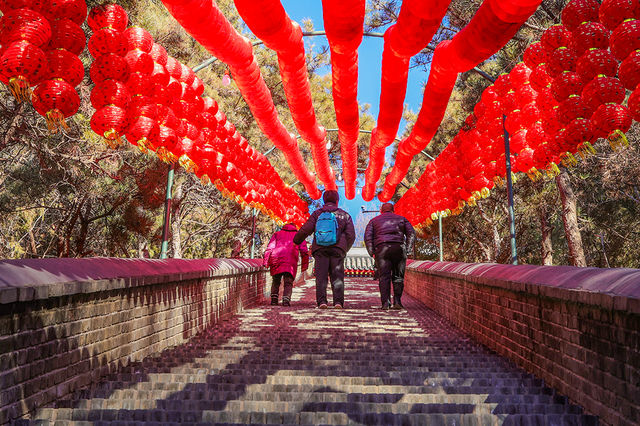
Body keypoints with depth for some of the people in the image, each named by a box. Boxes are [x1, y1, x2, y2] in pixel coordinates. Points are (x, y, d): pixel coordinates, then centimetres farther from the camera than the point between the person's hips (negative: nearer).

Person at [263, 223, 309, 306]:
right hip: (290, 263, -1)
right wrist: (304, 266, 15)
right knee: (288, 283, 3)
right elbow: (304, 252, 14)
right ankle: (286, 299, -17)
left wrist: (266, 263, 5)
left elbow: (269, 249, 11)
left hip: (276, 260, 1)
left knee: (276, 281, 17)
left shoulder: (277, 234, 25)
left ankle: (274, 299, 5)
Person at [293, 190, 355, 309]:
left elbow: (305, 230, 2)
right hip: (337, 249, 0)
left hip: (320, 249, 0)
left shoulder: (317, 213, 12)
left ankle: (321, 301, -12)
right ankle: (338, 301, -9)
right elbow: (351, 235, 10)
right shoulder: (344, 215, 14)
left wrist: (296, 241, 17)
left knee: (321, 276, -1)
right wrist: (345, 249, 25)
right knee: (337, 276, 2)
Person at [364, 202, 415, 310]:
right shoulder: (401, 219, 22)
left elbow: (368, 236, 6)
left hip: (381, 249, 0)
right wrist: (407, 249, 3)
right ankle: (397, 301, 0)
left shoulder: (374, 220, 21)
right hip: (399, 248, 0)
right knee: (398, 276, 5)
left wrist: (372, 252, 1)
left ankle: (385, 302, -11)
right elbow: (411, 234, 9)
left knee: (384, 277, -3)